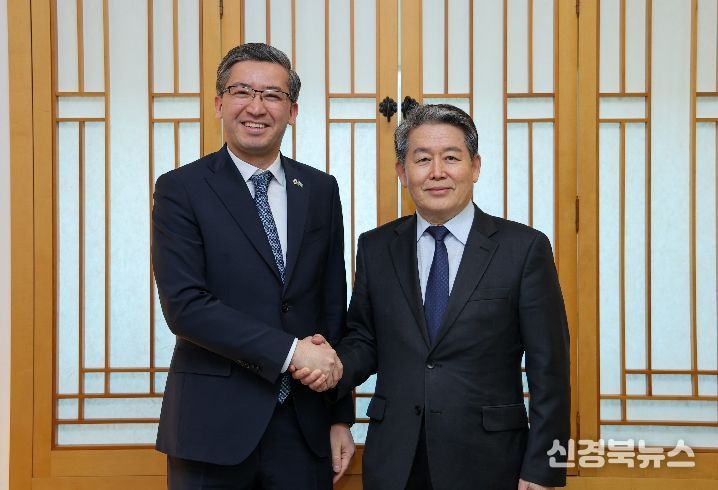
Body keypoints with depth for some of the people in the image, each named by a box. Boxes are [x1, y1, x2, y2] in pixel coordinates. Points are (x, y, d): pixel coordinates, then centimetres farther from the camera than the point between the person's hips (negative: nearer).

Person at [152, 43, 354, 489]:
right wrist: (289, 351, -18)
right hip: (215, 421, -3)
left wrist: (341, 417, 8)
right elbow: (184, 304, -14)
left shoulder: (321, 190, 7)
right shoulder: (181, 189, -4)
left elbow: (334, 303, 9)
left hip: (305, 423, 3)